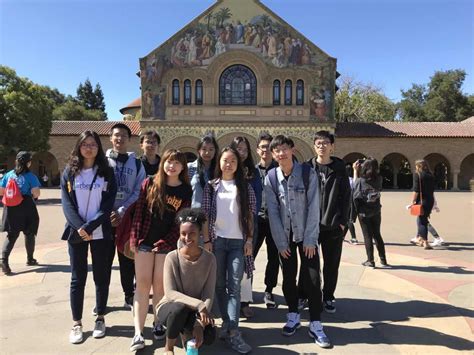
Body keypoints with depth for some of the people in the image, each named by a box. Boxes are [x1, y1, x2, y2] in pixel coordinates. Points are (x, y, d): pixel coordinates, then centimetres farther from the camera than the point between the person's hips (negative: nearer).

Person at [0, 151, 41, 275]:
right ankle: (30, 259, 26)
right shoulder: (30, 176, -9)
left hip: (11, 209, 3)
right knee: (29, 234, 13)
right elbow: (36, 193, -16)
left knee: (11, 235, 9)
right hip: (26, 208, -3)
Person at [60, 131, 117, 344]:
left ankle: (100, 319, 22)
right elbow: (66, 203, -3)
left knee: (101, 276, 8)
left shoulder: (106, 172, 1)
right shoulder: (69, 172, 5)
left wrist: (90, 226, -17)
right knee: (78, 278, 6)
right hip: (76, 232, 1)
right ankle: (76, 324, 17)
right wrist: (79, 227, -16)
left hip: (100, 233, 0)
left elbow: (108, 204, -6)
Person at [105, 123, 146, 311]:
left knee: (128, 259, 8)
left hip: (127, 219, 0)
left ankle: (129, 296, 22)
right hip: (105, 218, 0)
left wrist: (121, 212, -13)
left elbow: (138, 193, -3)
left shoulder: (136, 164, 4)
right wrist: (106, 214, -10)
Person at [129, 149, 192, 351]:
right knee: (142, 285, 0)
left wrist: (165, 242, -10)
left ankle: (158, 324, 26)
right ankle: (138, 333, 4)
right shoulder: (150, 183, 2)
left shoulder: (186, 191, 0)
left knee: (159, 286, 6)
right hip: (145, 241, 1)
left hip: (166, 244, -1)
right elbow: (139, 211, 0)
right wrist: (134, 238, -6)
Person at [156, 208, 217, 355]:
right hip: (170, 306, -2)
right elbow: (170, 293, -21)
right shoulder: (172, 258, -18)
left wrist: (200, 323, -26)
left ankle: (187, 332, 14)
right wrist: (198, 305, -32)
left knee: (207, 338, -23)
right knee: (180, 308, -36)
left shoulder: (209, 259, -12)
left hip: (196, 311, 2)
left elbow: (209, 295, -14)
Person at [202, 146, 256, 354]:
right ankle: (228, 324, 21)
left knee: (234, 286, -4)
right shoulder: (211, 186, 6)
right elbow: (205, 215, 3)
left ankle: (232, 331, -3)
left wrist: (249, 239, -3)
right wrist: (206, 240, -4)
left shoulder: (245, 187, 6)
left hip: (238, 241, -1)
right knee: (220, 284, 7)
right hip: (217, 240, 1)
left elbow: (249, 216, 4)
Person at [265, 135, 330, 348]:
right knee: (288, 277, 10)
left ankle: (315, 325, 12)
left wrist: (310, 239, -13)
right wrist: (281, 242, -7)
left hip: (306, 235, -1)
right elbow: (272, 212, -5)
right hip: (284, 236, 2)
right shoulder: (271, 178, -6)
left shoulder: (308, 173, -10)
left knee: (312, 279, -2)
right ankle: (293, 316, 28)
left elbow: (313, 208, -10)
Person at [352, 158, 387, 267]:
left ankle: (370, 260, 10)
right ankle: (383, 259, 22)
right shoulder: (379, 179, -6)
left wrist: (355, 170, 5)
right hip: (376, 212, 3)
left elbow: (355, 184, 1)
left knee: (367, 236, 6)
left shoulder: (361, 181, -18)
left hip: (364, 213, -3)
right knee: (377, 235, 16)